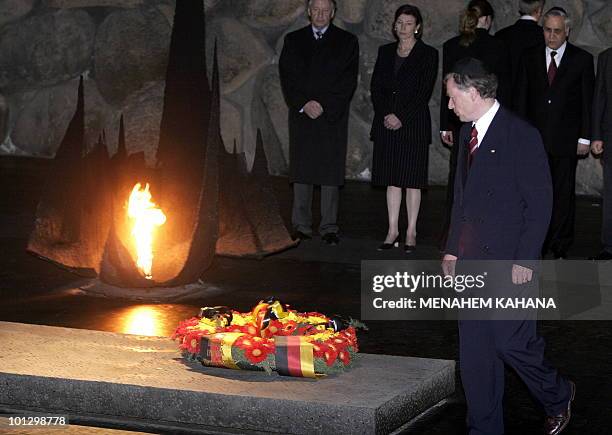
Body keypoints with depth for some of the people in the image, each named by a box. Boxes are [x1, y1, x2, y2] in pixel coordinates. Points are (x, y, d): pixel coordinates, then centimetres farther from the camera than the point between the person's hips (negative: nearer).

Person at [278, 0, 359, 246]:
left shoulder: (347, 42, 7)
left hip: (332, 117, -2)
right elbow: (287, 76, 4)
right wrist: (304, 104, -10)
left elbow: (348, 81, -2)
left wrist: (322, 105, -10)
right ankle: (301, 226, 7)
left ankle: (329, 228, 1)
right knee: (301, 171, 2)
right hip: (301, 115, 2)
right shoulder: (293, 40, 12)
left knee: (330, 173, -3)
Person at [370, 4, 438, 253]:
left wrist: (401, 118, -13)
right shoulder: (385, 52, 12)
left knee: (412, 180, -1)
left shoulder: (428, 54, -1)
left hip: (413, 123, -4)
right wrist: (385, 115, -7)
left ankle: (411, 232, 5)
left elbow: (424, 92, -7)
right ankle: (393, 230, 11)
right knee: (392, 180, 6)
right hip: (386, 123, 4)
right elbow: (375, 86, 8)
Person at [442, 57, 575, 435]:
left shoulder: (521, 135, -13)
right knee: (474, 348, 9)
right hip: (472, 260, 8)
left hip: (509, 261, -8)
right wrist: (453, 248, 17)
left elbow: (540, 202, -14)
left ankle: (559, 395, 23)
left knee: (511, 341, -5)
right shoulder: (468, 132, 12)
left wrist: (524, 260, -16)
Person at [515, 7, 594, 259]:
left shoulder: (582, 59, 3)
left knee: (563, 193, 3)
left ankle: (560, 248, 11)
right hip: (535, 138, 2)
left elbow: (588, 101, 3)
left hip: (566, 140, -1)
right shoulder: (530, 58, 9)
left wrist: (585, 138, -2)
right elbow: (521, 98, 10)